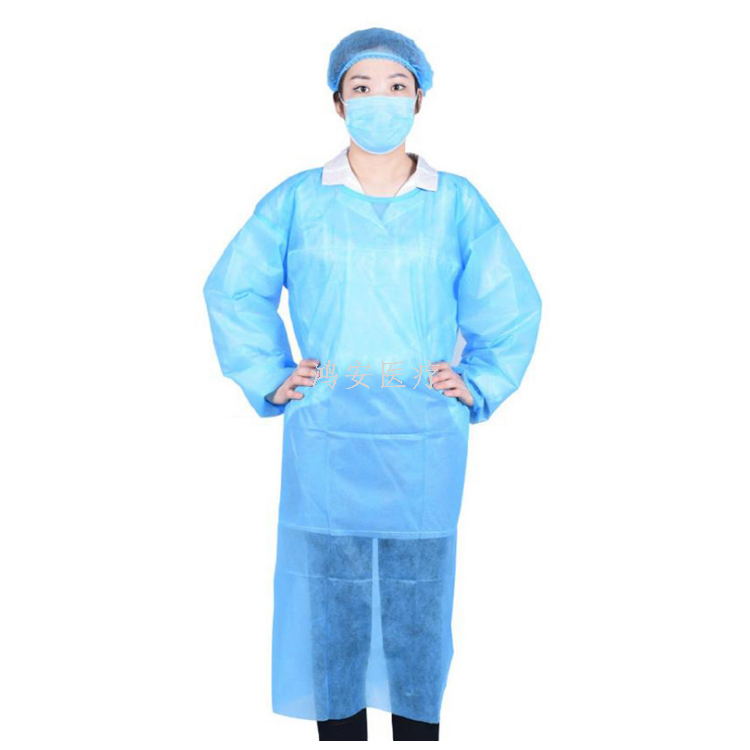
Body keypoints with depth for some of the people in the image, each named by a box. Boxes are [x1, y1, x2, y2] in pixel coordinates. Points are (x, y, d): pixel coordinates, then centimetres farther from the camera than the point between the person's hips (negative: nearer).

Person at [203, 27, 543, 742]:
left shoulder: (457, 203, 3)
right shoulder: (298, 200, 2)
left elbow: (512, 306, 12)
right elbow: (232, 290, 12)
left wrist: (479, 383, 3)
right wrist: (269, 379, 5)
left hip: (425, 440, 0)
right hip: (326, 438, 0)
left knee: (418, 608, 9)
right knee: (331, 608, 6)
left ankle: (417, 727, 26)